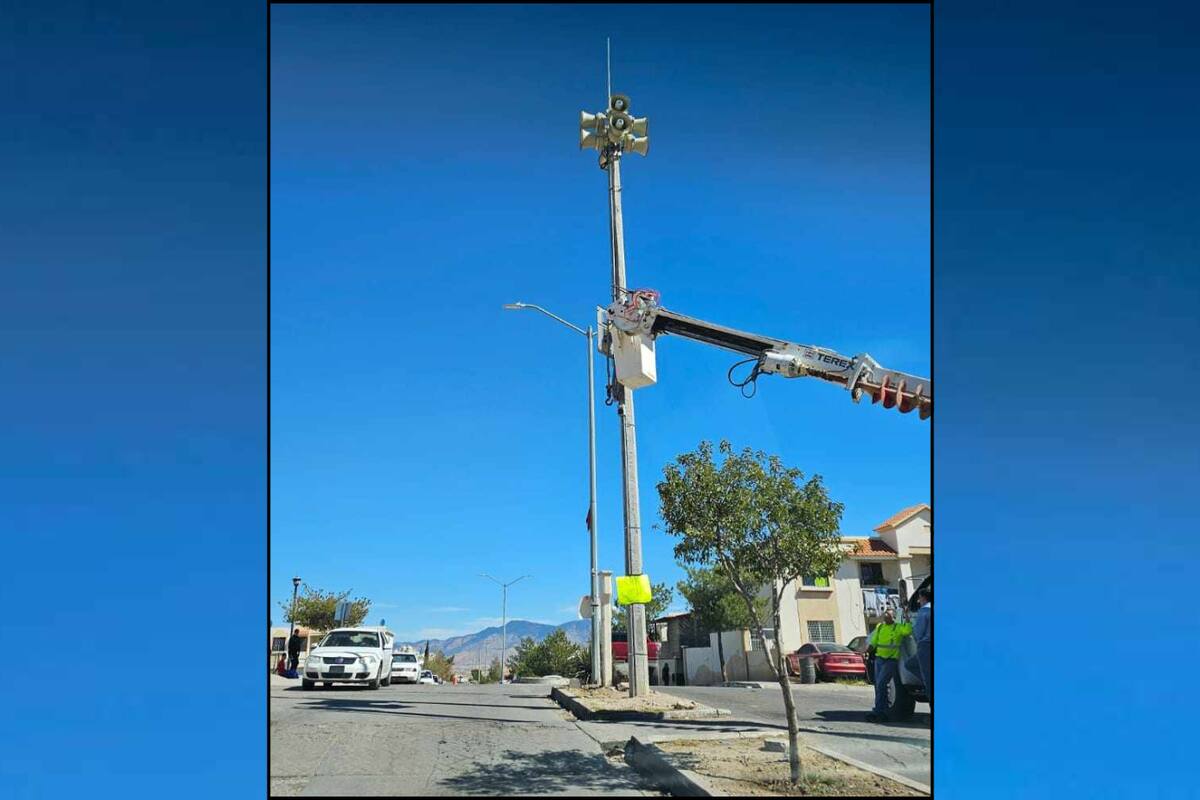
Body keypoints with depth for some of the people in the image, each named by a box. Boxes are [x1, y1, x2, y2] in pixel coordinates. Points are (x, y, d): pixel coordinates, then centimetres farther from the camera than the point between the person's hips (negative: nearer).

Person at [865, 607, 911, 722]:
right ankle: (883, 712, 17)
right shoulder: (879, 627, 14)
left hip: (891, 660, -7)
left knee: (881, 684, -17)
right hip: (879, 658, 7)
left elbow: (908, 630, -23)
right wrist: (870, 647, -2)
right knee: (878, 685, 8)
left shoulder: (898, 627, -3)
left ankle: (878, 712, -17)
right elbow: (873, 641, 17)